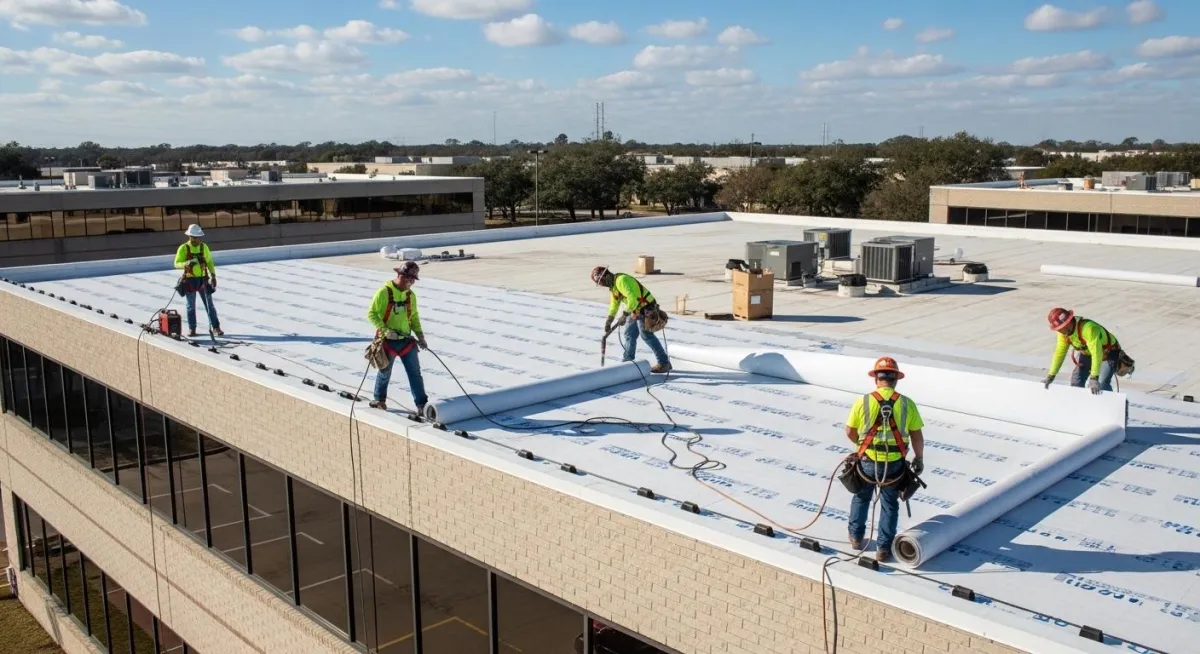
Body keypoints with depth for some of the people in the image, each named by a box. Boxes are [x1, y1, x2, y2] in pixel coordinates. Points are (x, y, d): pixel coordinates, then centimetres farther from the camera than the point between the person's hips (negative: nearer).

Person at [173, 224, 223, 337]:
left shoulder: (204, 246, 2)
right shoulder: (183, 248, -6)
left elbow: (209, 262, 8)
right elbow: (176, 264, -9)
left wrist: (213, 276, 1)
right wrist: (187, 264, -29)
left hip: (203, 280, 2)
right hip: (190, 281, -1)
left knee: (209, 305, 2)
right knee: (191, 306, 8)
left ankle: (216, 327, 7)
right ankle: (192, 329, 18)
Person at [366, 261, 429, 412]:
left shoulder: (410, 295, 4)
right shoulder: (384, 292, -15)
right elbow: (371, 314, -13)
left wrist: (420, 335, 1)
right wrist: (385, 330, -24)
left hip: (407, 340, 5)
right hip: (388, 341, -5)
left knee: (415, 372, 2)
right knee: (385, 372, 12)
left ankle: (422, 405, 6)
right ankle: (379, 399, 34)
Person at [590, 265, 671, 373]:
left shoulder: (621, 280, -22)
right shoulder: (614, 284, 13)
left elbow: (632, 299, -30)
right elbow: (614, 304, 23)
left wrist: (624, 315, -23)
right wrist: (608, 321, 22)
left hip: (645, 309, -11)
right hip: (636, 310, 11)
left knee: (647, 335, -12)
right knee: (629, 335, 15)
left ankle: (664, 363, -8)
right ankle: (627, 361, 27)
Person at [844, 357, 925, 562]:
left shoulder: (862, 402, -10)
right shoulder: (907, 404, -8)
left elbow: (850, 432, -1)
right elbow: (917, 436, -3)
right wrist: (919, 458, 13)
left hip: (867, 462, 0)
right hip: (894, 465, 0)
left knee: (861, 497, 24)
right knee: (890, 505, 18)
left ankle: (856, 537, 37)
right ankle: (883, 548, 20)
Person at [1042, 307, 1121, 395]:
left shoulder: (1088, 328, -39)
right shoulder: (1063, 332, -15)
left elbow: (1097, 354, -43)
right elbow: (1059, 352, -8)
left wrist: (1094, 378, -48)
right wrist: (1050, 376, -11)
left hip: (1109, 353, -7)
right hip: (1088, 354, 7)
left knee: (1102, 384, -24)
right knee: (1076, 381, -1)